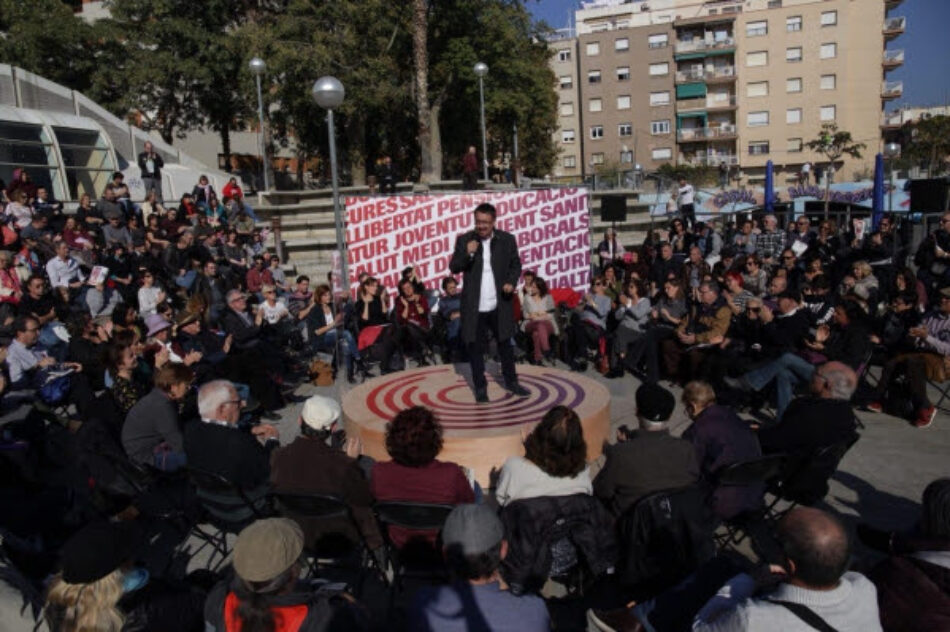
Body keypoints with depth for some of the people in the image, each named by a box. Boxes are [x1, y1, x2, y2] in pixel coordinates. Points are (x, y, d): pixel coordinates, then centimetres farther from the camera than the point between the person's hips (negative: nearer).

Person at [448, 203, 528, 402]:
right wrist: (467, 253, -22)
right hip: (474, 306, -1)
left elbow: (515, 265, 8)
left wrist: (511, 282, -11)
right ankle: (480, 387, 21)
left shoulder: (507, 239, -2)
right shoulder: (464, 240, -4)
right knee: (475, 347, 7)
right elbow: (453, 268, -5)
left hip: (500, 304, 1)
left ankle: (511, 381, 33)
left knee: (505, 344, 16)